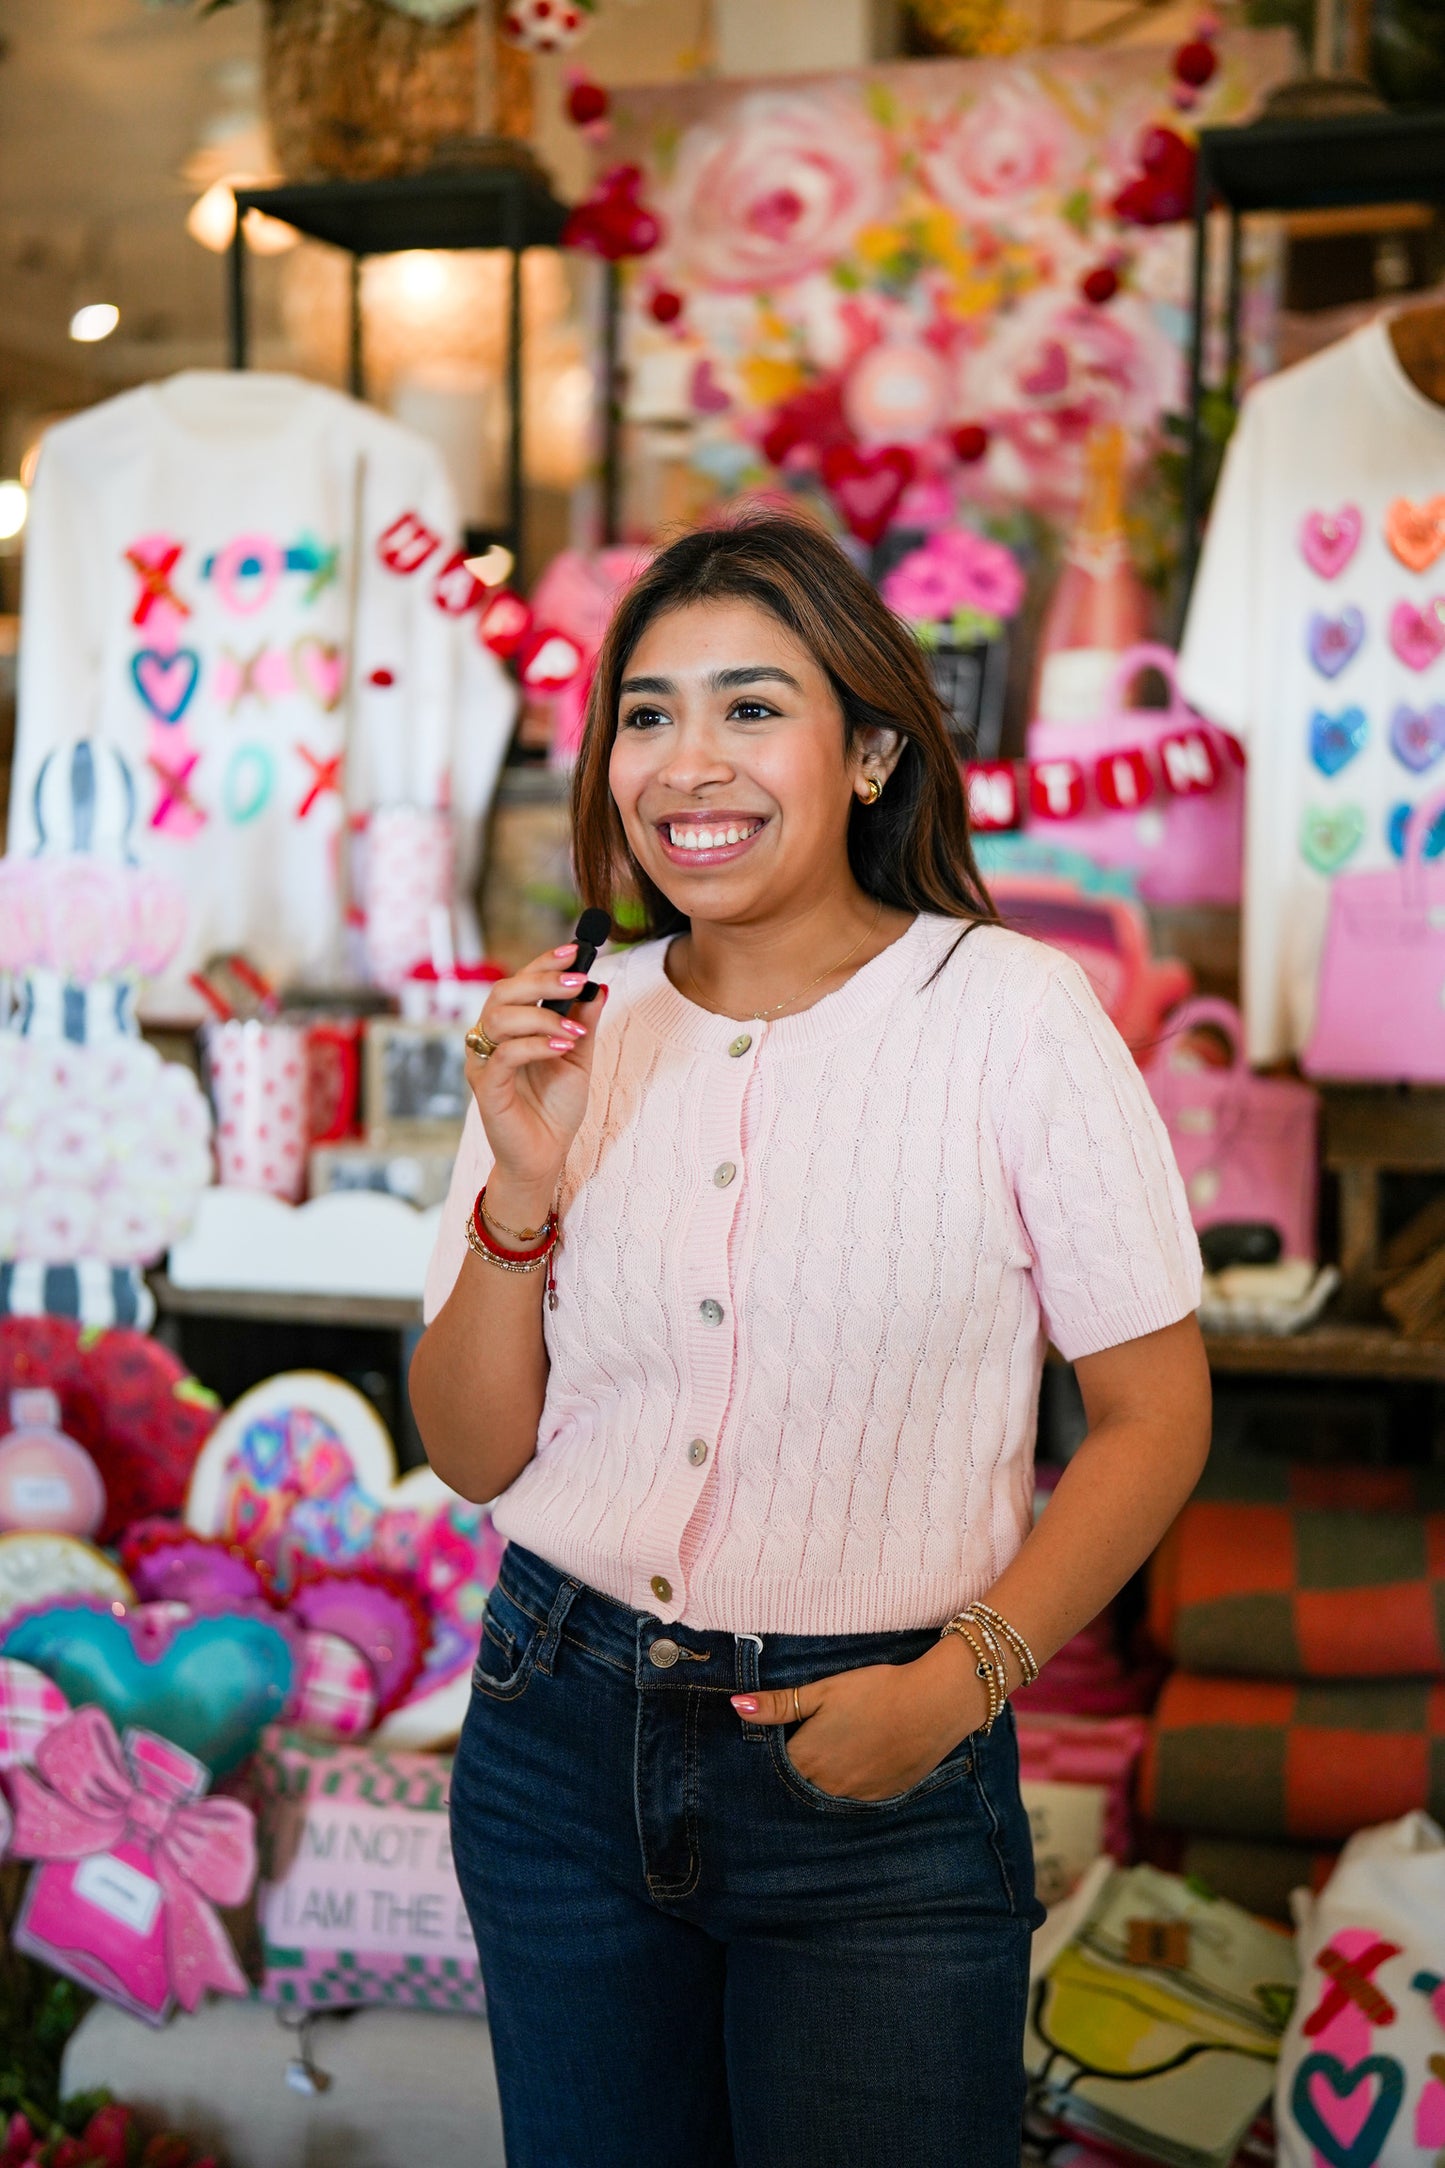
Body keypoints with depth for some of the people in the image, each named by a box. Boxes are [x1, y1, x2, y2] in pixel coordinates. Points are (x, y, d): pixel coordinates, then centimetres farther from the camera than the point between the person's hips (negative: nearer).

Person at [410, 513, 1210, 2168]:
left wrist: (961, 1677, -16)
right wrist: (521, 1192, -12)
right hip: (563, 1739, 4)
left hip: (873, 1787, -3)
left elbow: (1155, 1417, -5)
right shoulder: (567, 1033, 1)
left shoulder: (1011, 1012, -10)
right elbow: (475, 1456, 3)